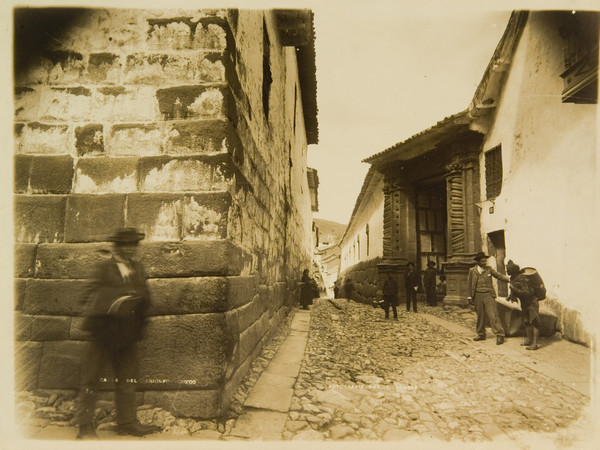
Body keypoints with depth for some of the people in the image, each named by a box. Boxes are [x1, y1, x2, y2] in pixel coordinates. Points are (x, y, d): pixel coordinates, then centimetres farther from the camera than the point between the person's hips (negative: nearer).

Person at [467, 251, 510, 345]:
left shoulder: (489, 269, 4)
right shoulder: (472, 270, 5)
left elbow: (499, 275, 0)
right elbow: (469, 284, 8)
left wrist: (509, 280, -17)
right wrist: (470, 297, 6)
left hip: (488, 295, -2)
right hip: (477, 296, 2)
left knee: (493, 315, -9)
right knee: (480, 316, 10)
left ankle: (499, 335, -5)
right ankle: (481, 334, 24)